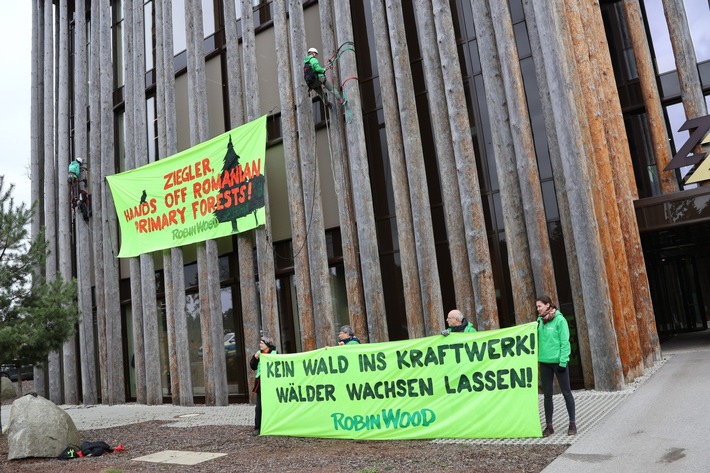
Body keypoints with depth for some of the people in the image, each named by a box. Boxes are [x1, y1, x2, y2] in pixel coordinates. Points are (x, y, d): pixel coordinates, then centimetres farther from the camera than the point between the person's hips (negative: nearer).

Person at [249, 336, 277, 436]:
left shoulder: (275, 353, -1)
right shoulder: (258, 354, 11)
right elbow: (253, 367, 8)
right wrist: (255, 357, -7)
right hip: (261, 382, 3)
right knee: (259, 405, 1)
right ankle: (257, 427, 6)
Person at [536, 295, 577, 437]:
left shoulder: (559, 319, -9)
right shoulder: (540, 320, 6)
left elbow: (564, 342, -12)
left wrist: (563, 361, -16)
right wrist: (538, 356, 1)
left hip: (558, 361, -5)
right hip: (544, 362, 5)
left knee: (566, 392, 7)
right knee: (547, 394, 9)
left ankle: (572, 423, 17)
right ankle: (549, 425, 17)